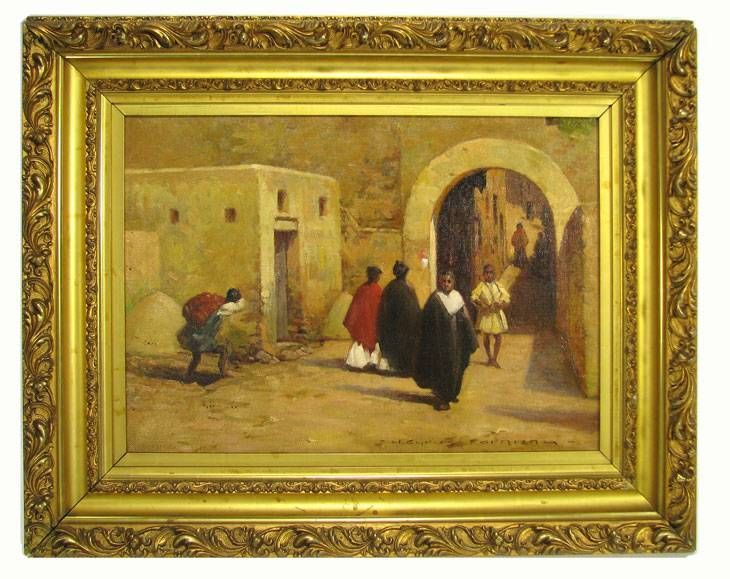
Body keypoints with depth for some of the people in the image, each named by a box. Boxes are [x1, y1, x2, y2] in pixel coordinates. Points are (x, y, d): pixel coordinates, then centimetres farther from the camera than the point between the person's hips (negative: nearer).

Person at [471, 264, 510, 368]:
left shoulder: (498, 285, 2)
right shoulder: (481, 286, -4)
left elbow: (506, 297, 1)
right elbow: (474, 297, -10)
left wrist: (501, 303, -18)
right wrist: (481, 304, -25)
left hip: (497, 314, 2)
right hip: (486, 314, -1)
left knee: (498, 337, -1)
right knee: (486, 336, 6)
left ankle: (494, 359, 14)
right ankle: (490, 358, 26)